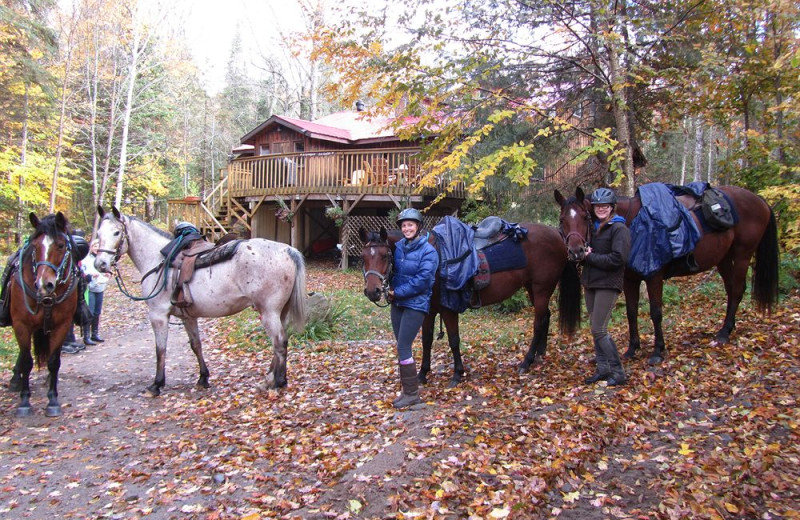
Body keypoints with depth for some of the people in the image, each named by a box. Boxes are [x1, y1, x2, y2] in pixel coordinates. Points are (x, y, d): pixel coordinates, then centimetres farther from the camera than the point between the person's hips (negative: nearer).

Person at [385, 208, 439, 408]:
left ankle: (411, 393, 3)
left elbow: (422, 281, -19)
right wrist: (391, 290, -4)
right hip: (397, 302, 7)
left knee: (403, 347, -9)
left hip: (415, 304, -6)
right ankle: (407, 386, 25)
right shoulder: (398, 246, 6)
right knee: (402, 346, 12)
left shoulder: (428, 251, -12)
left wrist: (398, 292, -17)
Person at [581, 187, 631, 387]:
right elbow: (584, 251, 17)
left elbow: (617, 259, -20)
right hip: (590, 282, 8)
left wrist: (590, 257, -15)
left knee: (599, 330, -9)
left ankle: (618, 372, 3)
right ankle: (602, 369, 22)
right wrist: (583, 254, -6)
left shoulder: (619, 228, -10)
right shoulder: (593, 227, 12)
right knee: (595, 329, 12)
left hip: (608, 284, -8)